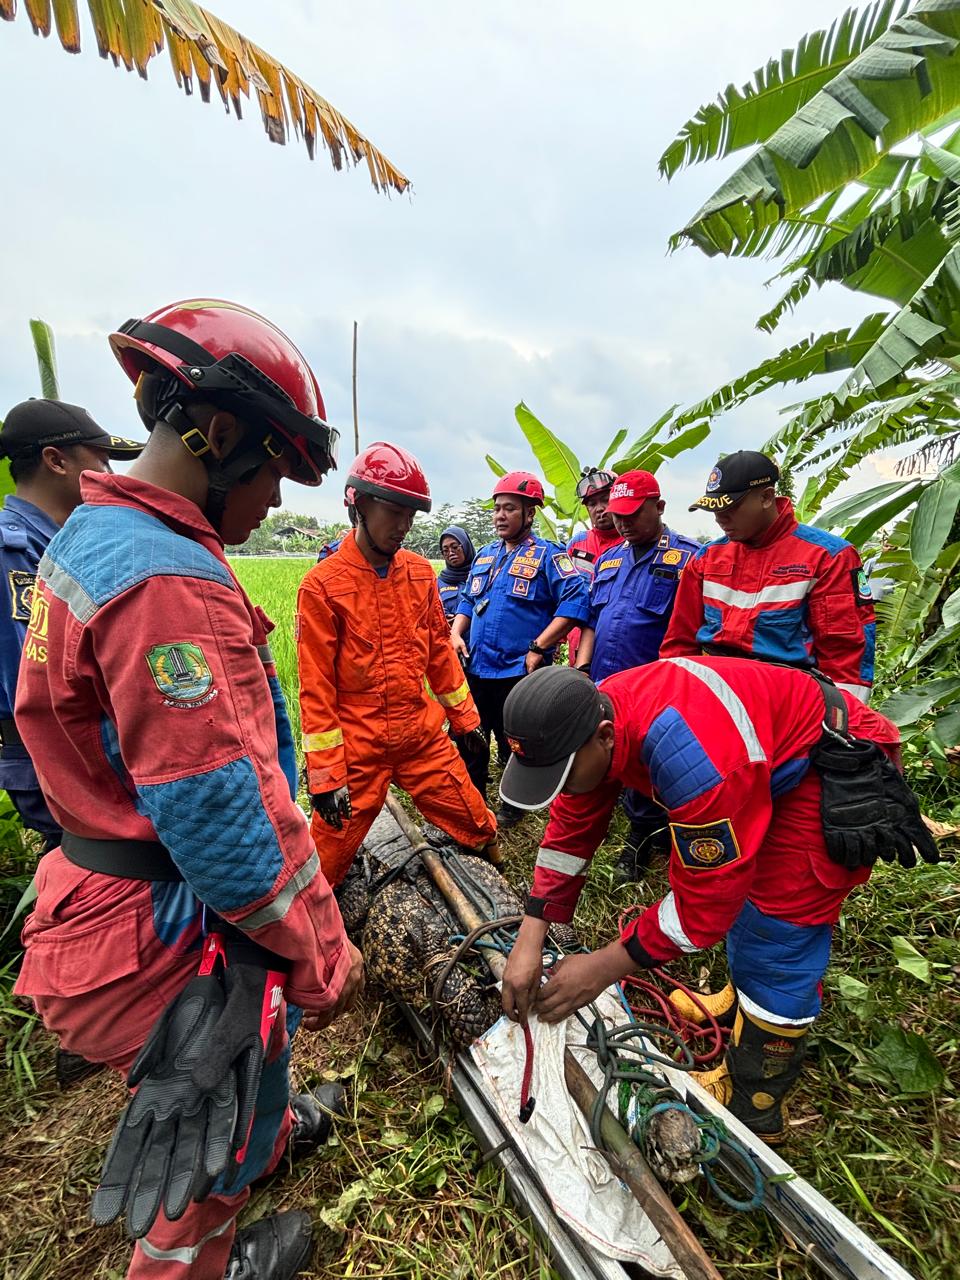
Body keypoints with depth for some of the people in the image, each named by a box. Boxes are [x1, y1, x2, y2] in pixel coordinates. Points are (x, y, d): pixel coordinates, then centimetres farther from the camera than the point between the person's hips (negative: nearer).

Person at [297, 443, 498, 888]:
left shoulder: (421, 572, 3)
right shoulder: (322, 585, -12)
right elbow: (316, 686, -11)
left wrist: (464, 717, 13)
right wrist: (325, 773, -11)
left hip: (426, 737, 4)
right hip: (358, 750, -4)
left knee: (480, 830, 14)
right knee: (326, 864, 11)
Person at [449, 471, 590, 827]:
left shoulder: (547, 554, -7)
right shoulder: (484, 555, 13)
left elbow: (575, 601, -18)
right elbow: (467, 600, 22)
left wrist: (538, 648, -22)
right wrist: (456, 633, 4)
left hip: (520, 671, -6)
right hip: (476, 668, 6)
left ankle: (514, 805, 34)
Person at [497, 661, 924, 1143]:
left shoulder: (691, 755, -41)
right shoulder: (593, 717, -15)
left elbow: (707, 895, -31)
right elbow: (569, 833, -9)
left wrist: (604, 967, -22)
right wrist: (528, 941, -14)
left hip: (831, 771, -8)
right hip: (771, 757, 8)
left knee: (777, 929, -5)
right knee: (741, 878, 22)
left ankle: (751, 1109, 16)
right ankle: (742, 1002, 47)